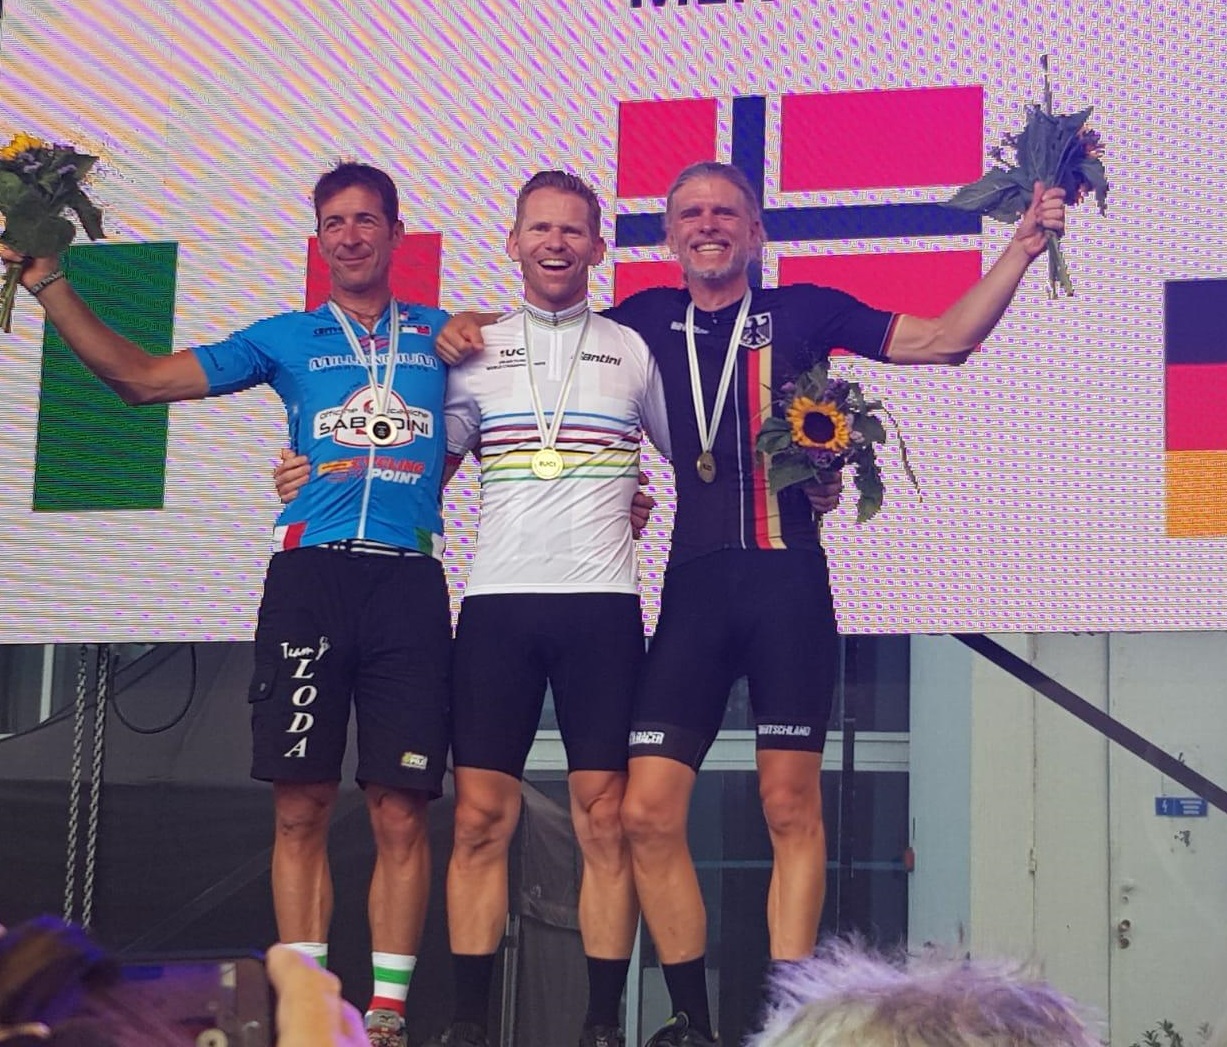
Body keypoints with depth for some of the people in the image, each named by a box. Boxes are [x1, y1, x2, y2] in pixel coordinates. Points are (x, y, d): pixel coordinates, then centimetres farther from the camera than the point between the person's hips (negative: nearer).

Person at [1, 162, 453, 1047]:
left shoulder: (441, 335, 16)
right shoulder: (287, 339, 16)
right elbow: (141, 377, 15)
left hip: (408, 582, 0)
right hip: (309, 575, 1)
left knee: (401, 813, -4)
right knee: (300, 809, -3)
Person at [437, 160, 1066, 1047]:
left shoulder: (802, 312, 7)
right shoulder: (649, 320, 14)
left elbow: (944, 339, 6)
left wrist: (1022, 250, -4)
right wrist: (468, 329, 9)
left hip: (788, 582, -2)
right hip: (696, 583, 3)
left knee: (791, 806, -2)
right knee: (648, 812, -4)